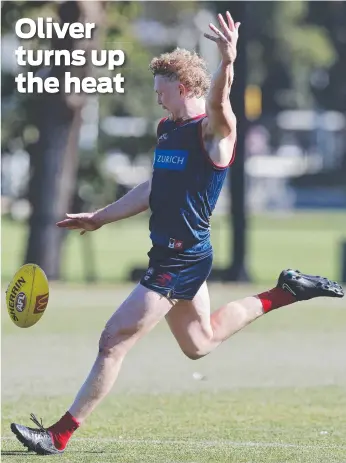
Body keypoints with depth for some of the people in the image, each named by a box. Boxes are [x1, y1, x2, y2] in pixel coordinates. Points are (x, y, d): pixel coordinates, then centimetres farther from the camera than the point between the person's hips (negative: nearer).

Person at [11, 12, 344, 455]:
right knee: (200, 342, 25)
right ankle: (283, 292, 32)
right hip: (169, 253, 10)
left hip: (183, 259, -10)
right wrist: (99, 218, 26)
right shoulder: (167, 129, 11)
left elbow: (218, 103, -39)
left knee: (114, 340, -10)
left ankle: (59, 435, -6)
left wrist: (227, 62, -58)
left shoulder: (214, 130, -15)